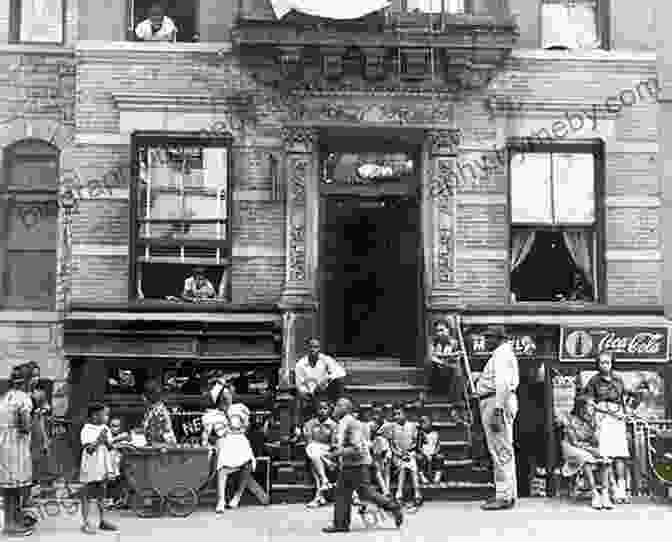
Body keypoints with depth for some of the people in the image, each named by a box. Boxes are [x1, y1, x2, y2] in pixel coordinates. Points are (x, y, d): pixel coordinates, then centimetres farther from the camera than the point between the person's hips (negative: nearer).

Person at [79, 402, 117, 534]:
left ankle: (102, 521, 21)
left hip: (103, 468, 6)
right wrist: (98, 439, -23)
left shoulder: (105, 428, 7)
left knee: (101, 495, 13)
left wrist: (106, 439, -11)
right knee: (87, 496, 0)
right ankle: (85, 523, 5)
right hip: (90, 468, -6)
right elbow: (88, 449, -15)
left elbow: (110, 447, 7)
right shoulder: (87, 430, -11)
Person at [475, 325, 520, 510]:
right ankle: (508, 494, 20)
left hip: (496, 403, -11)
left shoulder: (502, 353, -10)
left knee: (501, 450, -10)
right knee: (504, 451, 14)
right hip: (495, 403, 11)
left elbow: (502, 383, -22)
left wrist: (497, 409, -28)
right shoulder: (505, 353, 24)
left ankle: (504, 497, -10)